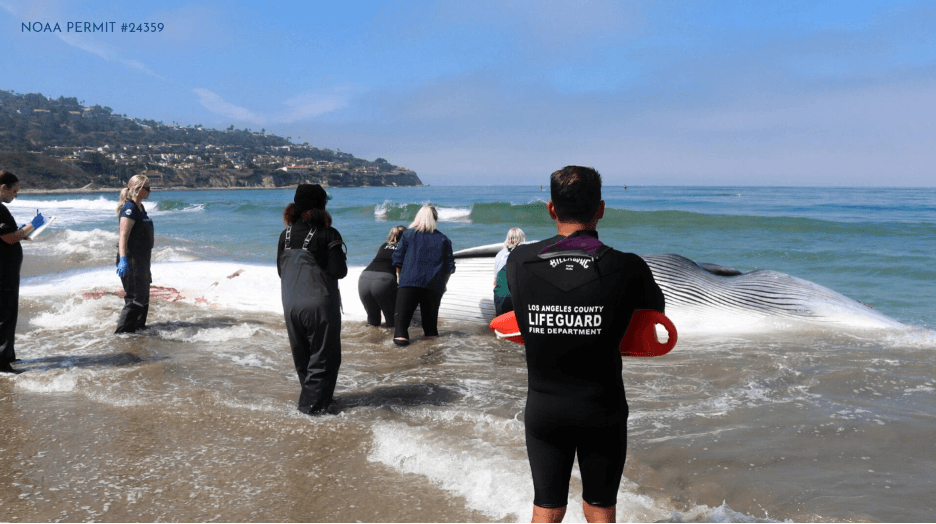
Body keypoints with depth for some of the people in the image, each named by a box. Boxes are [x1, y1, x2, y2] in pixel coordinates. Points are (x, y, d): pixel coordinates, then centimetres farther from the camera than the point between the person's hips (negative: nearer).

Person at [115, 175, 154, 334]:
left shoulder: (140, 208, 13)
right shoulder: (129, 209, -17)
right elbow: (123, 236, -26)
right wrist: (123, 259, -37)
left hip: (142, 260, 10)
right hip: (131, 261, -10)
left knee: (144, 296, 18)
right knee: (135, 298, -7)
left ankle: (138, 326, 31)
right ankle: (122, 331, 1)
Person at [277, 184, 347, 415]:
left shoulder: (285, 235, 6)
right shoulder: (328, 234, -11)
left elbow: (281, 270, 13)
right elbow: (338, 271, -13)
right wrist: (341, 264, 7)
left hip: (291, 305, 6)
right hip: (320, 305, -6)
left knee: (302, 357, 18)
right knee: (323, 356, 5)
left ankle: (313, 396, 29)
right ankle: (313, 403, 4)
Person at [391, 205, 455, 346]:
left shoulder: (408, 234, 7)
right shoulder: (443, 239, 10)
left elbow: (398, 260, 6)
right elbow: (449, 267, 11)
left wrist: (401, 276, 20)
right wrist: (442, 284, 24)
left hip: (409, 281, -2)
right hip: (434, 284, 2)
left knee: (403, 309, -2)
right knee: (430, 310, 19)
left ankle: (400, 334, -17)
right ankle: (430, 332, 23)